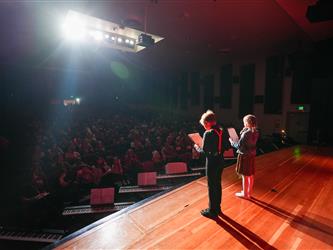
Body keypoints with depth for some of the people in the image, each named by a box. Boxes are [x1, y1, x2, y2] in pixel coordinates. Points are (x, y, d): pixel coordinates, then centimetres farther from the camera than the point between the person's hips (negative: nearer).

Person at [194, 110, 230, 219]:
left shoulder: (208, 133, -22)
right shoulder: (223, 131, 0)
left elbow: (204, 151, -21)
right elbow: (227, 146, 6)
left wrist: (197, 147, -3)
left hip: (212, 162, -7)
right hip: (220, 160, 7)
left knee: (212, 186, 7)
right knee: (218, 184, 21)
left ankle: (212, 211, 23)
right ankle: (217, 208, 37)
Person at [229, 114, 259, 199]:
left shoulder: (246, 133, -24)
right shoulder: (255, 132, 0)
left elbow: (239, 146, -21)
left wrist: (231, 141, -5)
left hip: (244, 155, -8)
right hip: (251, 155, 8)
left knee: (244, 175, 7)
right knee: (251, 174, 18)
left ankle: (245, 193, 23)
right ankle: (249, 192, 34)